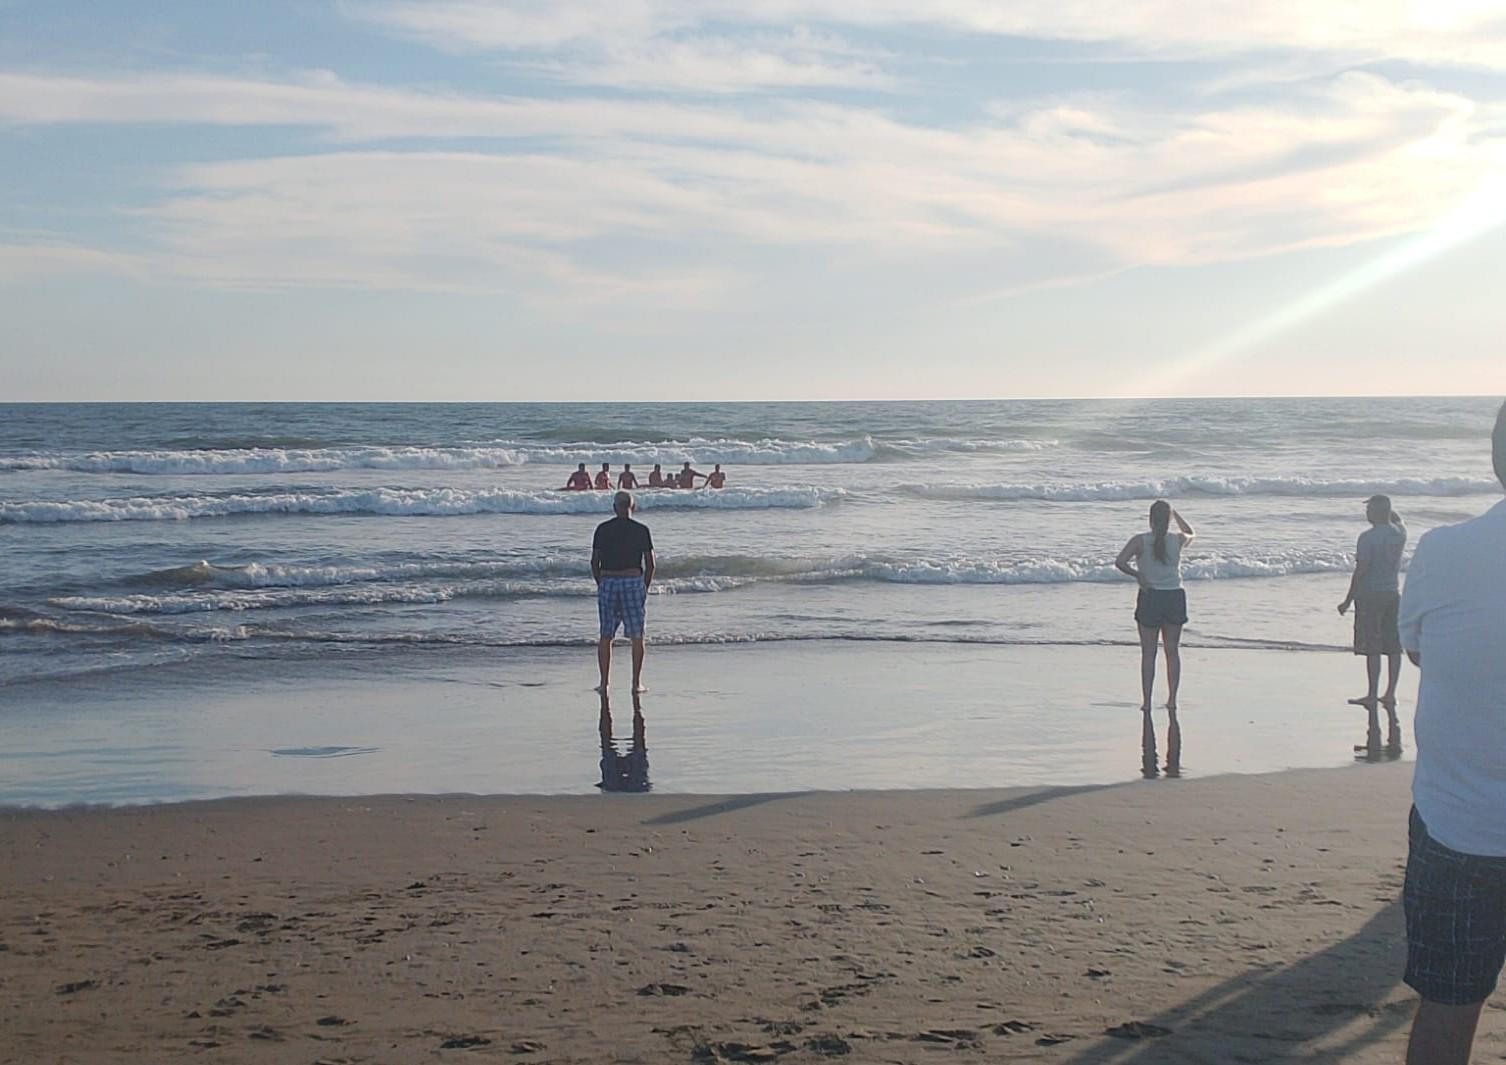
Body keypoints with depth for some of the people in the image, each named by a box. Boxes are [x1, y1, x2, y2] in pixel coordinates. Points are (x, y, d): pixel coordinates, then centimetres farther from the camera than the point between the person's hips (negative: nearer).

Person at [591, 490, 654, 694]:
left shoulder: (602, 529, 3)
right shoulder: (641, 530, -1)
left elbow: (594, 562, 3)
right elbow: (650, 564, -1)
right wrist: (645, 588, 11)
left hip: (607, 583, 1)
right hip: (633, 582, -1)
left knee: (605, 635, 8)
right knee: (636, 636, 6)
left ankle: (604, 682, 8)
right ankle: (636, 682, 4)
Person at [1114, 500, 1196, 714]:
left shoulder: (1140, 540, -9)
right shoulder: (1178, 539, -2)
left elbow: (1120, 562, -20)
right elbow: (1191, 534, 22)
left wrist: (1137, 574, -6)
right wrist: (1175, 514, 27)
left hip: (1150, 598, -2)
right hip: (1175, 597, 2)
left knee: (1148, 653, 6)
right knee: (1173, 652, 13)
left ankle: (1147, 702, 5)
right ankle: (1172, 700, 13)